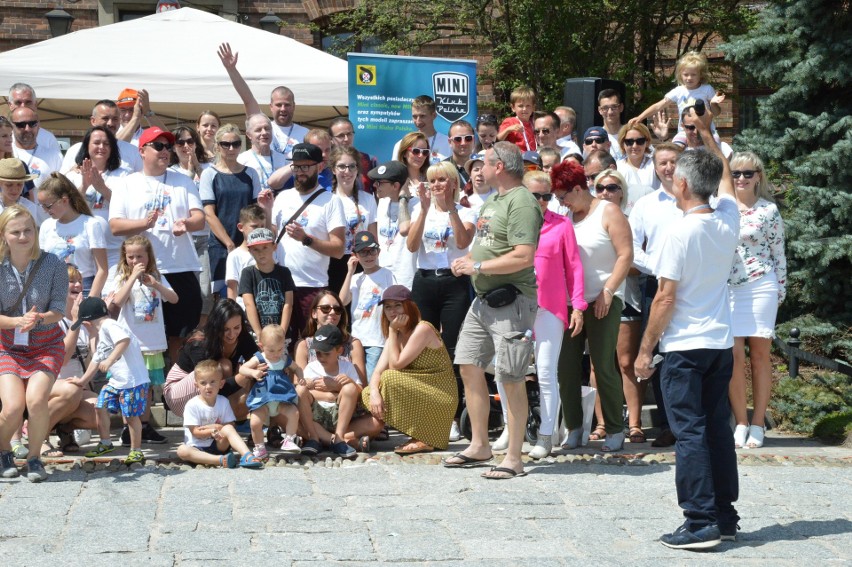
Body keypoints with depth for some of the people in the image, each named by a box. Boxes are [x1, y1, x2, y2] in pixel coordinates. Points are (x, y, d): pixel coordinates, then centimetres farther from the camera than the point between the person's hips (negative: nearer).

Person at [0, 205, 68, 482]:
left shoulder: (53, 265, -11)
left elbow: (58, 310, -9)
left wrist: (38, 319, -29)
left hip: (46, 344, 0)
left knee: (36, 400, -25)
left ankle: (34, 457, 0)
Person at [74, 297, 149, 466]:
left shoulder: (108, 326, -12)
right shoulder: (102, 335, 21)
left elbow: (125, 339, -30)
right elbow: (96, 361, 31)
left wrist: (110, 360, -32)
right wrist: (82, 381, 35)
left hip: (133, 381, -10)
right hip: (116, 381, 10)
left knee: (131, 415, -3)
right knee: (101, 406, 12)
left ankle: (136, 451, 9)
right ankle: (105, 443, 26)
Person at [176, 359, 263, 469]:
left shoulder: (223, 402, 4)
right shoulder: (192, 405, -8)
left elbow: (230, 425, 1)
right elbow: (195, 432, -12)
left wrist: (217, 427, -17)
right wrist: (212, 432, -29)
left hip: (218, 445, 2)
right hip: (198, 448, -2)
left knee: (228, 429, -24)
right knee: (182, 450, -33)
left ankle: (247, 455, -40)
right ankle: (220, 460, -48)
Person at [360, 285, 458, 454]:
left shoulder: (422, 329, -15)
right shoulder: (396, 336, 10)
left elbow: (396, 365, -20)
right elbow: (378, 371, -2)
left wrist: (392, 331, -14)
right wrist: (374, 393, -23)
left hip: (440, 400, -6)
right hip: (418, 396, 6)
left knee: (390, 378, -26)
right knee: (367, 394, -11)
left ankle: (422, 439, -17)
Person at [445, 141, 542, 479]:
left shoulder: (521, 202, -15)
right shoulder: (492, 202, 17)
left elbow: (524, 257, -25)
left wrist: (478, 266, -17)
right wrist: (466, 262, 6)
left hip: (511, 301, -10)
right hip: (482, 299, 10)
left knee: (511, 378, -6)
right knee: (469, 367, 12)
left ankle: (513, 458, 0)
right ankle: (479, 446, 23)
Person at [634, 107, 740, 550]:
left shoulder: (680, 232, -16)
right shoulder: (728, 221, 2)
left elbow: (665, 297, -14)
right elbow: (724, 176, 25)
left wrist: (646, 349, -7)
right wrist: (707, 133, 30)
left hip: (685, 347, -7)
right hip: (721, 343, 7)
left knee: (689, 432, -5)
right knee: (718, 430, 12)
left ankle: (701, 523, -9)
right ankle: (725, 516, 15)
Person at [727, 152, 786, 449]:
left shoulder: (768, 210, 2)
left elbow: (778, 253, 6)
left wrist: (780, 291, 4)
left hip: (761, 287, -2)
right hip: (727, 289, 2)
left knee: (760, 353, 2)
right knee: (734, 355, -4)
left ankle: (757, 424, 8)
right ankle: (740, 423, 5)